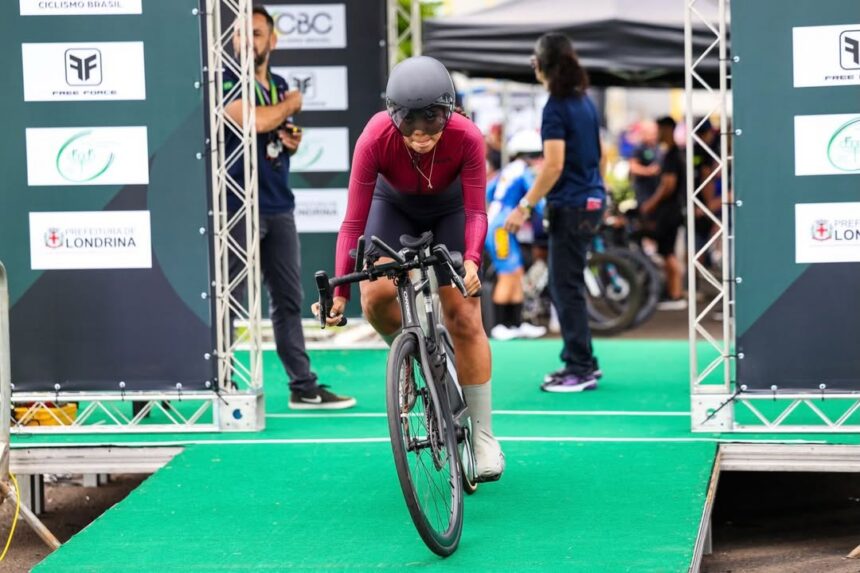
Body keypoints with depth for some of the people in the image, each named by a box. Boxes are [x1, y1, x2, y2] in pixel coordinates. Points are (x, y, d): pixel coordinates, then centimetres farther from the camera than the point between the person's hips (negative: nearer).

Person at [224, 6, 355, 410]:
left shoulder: (279, 85, 15)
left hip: (279, 206, 7)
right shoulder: (228, 80, -7)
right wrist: (291, 104, -5)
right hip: (238, 206, -7)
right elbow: (257, 120, -24)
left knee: (288, 300, 10)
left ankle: (303, 387, 14)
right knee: (227, 301, -3)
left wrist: (293, 143, 4)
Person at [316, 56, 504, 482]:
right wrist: (340, 291, -39)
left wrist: (471, 261, -49)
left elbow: (476, 211, -29)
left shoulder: (467, 138, -34)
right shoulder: (375, 139, -35)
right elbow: (354, 220, -32)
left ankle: (482, 437, 0)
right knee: (376, 296, -24)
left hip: (448, 210, 0)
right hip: (394, 206, 1)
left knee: (464, 319, -7)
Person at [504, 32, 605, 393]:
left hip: (572, 207, -8)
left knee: (567, 289, -2)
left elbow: (554, 165, -20)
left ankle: (580, 370, 1)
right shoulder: (583, 101, 10)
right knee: (563, 286, 16)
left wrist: (525, 207, -18)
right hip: (590, 200, 8)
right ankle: (581, 362, 20)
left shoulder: (556, 107, -15)